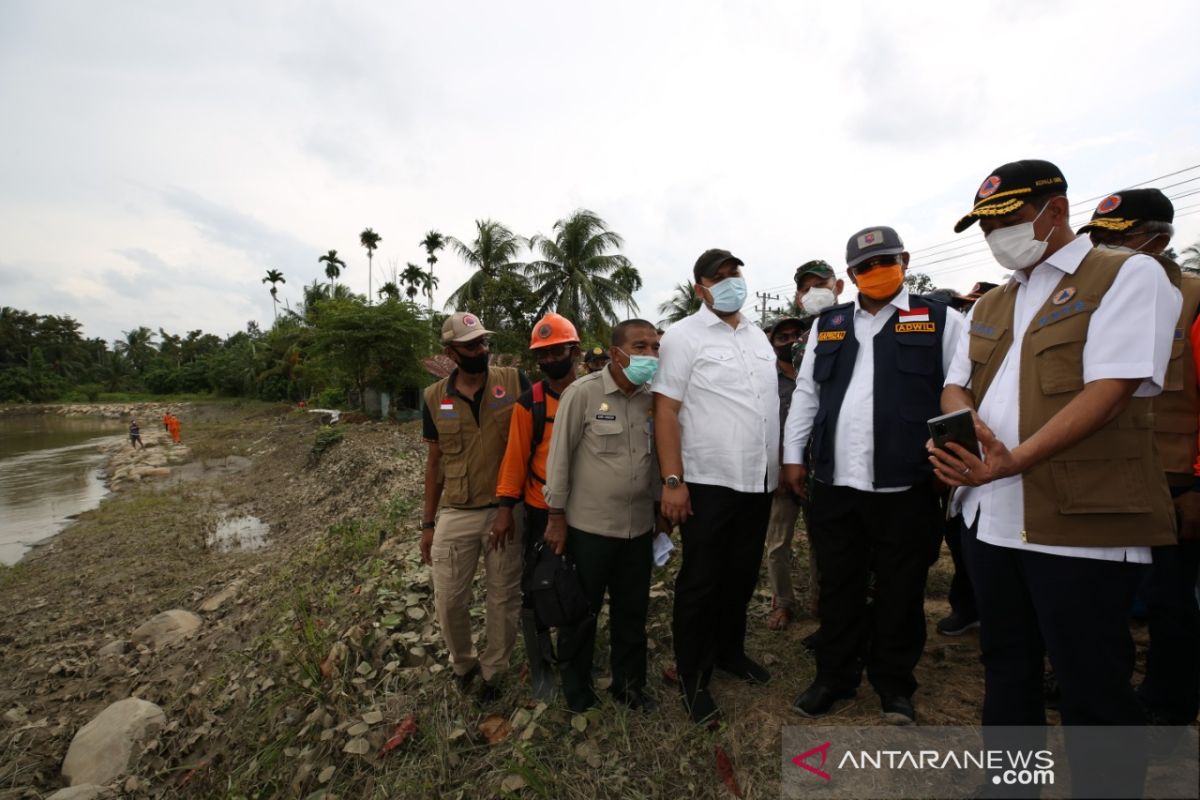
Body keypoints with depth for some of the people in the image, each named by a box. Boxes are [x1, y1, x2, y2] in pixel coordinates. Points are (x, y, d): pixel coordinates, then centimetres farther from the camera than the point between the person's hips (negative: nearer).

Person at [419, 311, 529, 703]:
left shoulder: (514, 382, -7)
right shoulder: (435, 398, 0)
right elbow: (435, 461, 8)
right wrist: (428, 523, 9)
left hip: (506, 511, -1)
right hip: (455, 514, 2)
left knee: (504, 599, 12)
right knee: (448, 601, 11)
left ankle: (493, 670, 37)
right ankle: (463, 661, 40)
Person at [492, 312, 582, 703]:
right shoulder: (529, 403, -6)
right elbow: (516, 457, -7)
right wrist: (505, 508, -9)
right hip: (541, 512, -1)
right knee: (535, 592, 7)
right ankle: (541, 670, 28)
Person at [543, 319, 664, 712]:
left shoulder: (652, 398, 2)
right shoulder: (582, 392, -13)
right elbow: (560, 456, -10)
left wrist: (661, 509, 15)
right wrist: (557, 516, -7)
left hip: (639, 528, 5)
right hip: (588, 527, -4)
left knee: (632, 610, 18)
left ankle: (629, 682, 40)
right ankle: (575, 685, 38)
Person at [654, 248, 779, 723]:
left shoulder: (758, 336, 13)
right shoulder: (684, 336, -7)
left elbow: (772, 403, 18)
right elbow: (665, 411, -12)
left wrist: (784, 465, 14)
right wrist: (672, 480, -18)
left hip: (758, 480, 6)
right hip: (708, 482, -6)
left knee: (742, 576, 19)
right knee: (701, 582, 5)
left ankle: (729, 652, 40)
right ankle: (693, 678, 23)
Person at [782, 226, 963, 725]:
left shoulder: (939, 320, 3)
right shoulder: (827, 325, 13)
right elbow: (805, 394, 13)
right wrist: (793, 455, 9)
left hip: (907, 487, -2)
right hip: (835, 486, 3)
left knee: (900, 592, 12)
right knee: (838, 588, 14)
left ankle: (895, 684, 32)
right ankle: (834, 676, 31)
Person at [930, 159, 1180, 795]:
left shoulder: (1129, 276, -3)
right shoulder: (989, 305, 16)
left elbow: (1111, 390, -16)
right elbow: (956, 388, 11)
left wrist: (1015, 460, -26)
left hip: (1080, 523, -6)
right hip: (989, 516, 6)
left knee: (1093, 691, 6)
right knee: (1006, 669, 19)